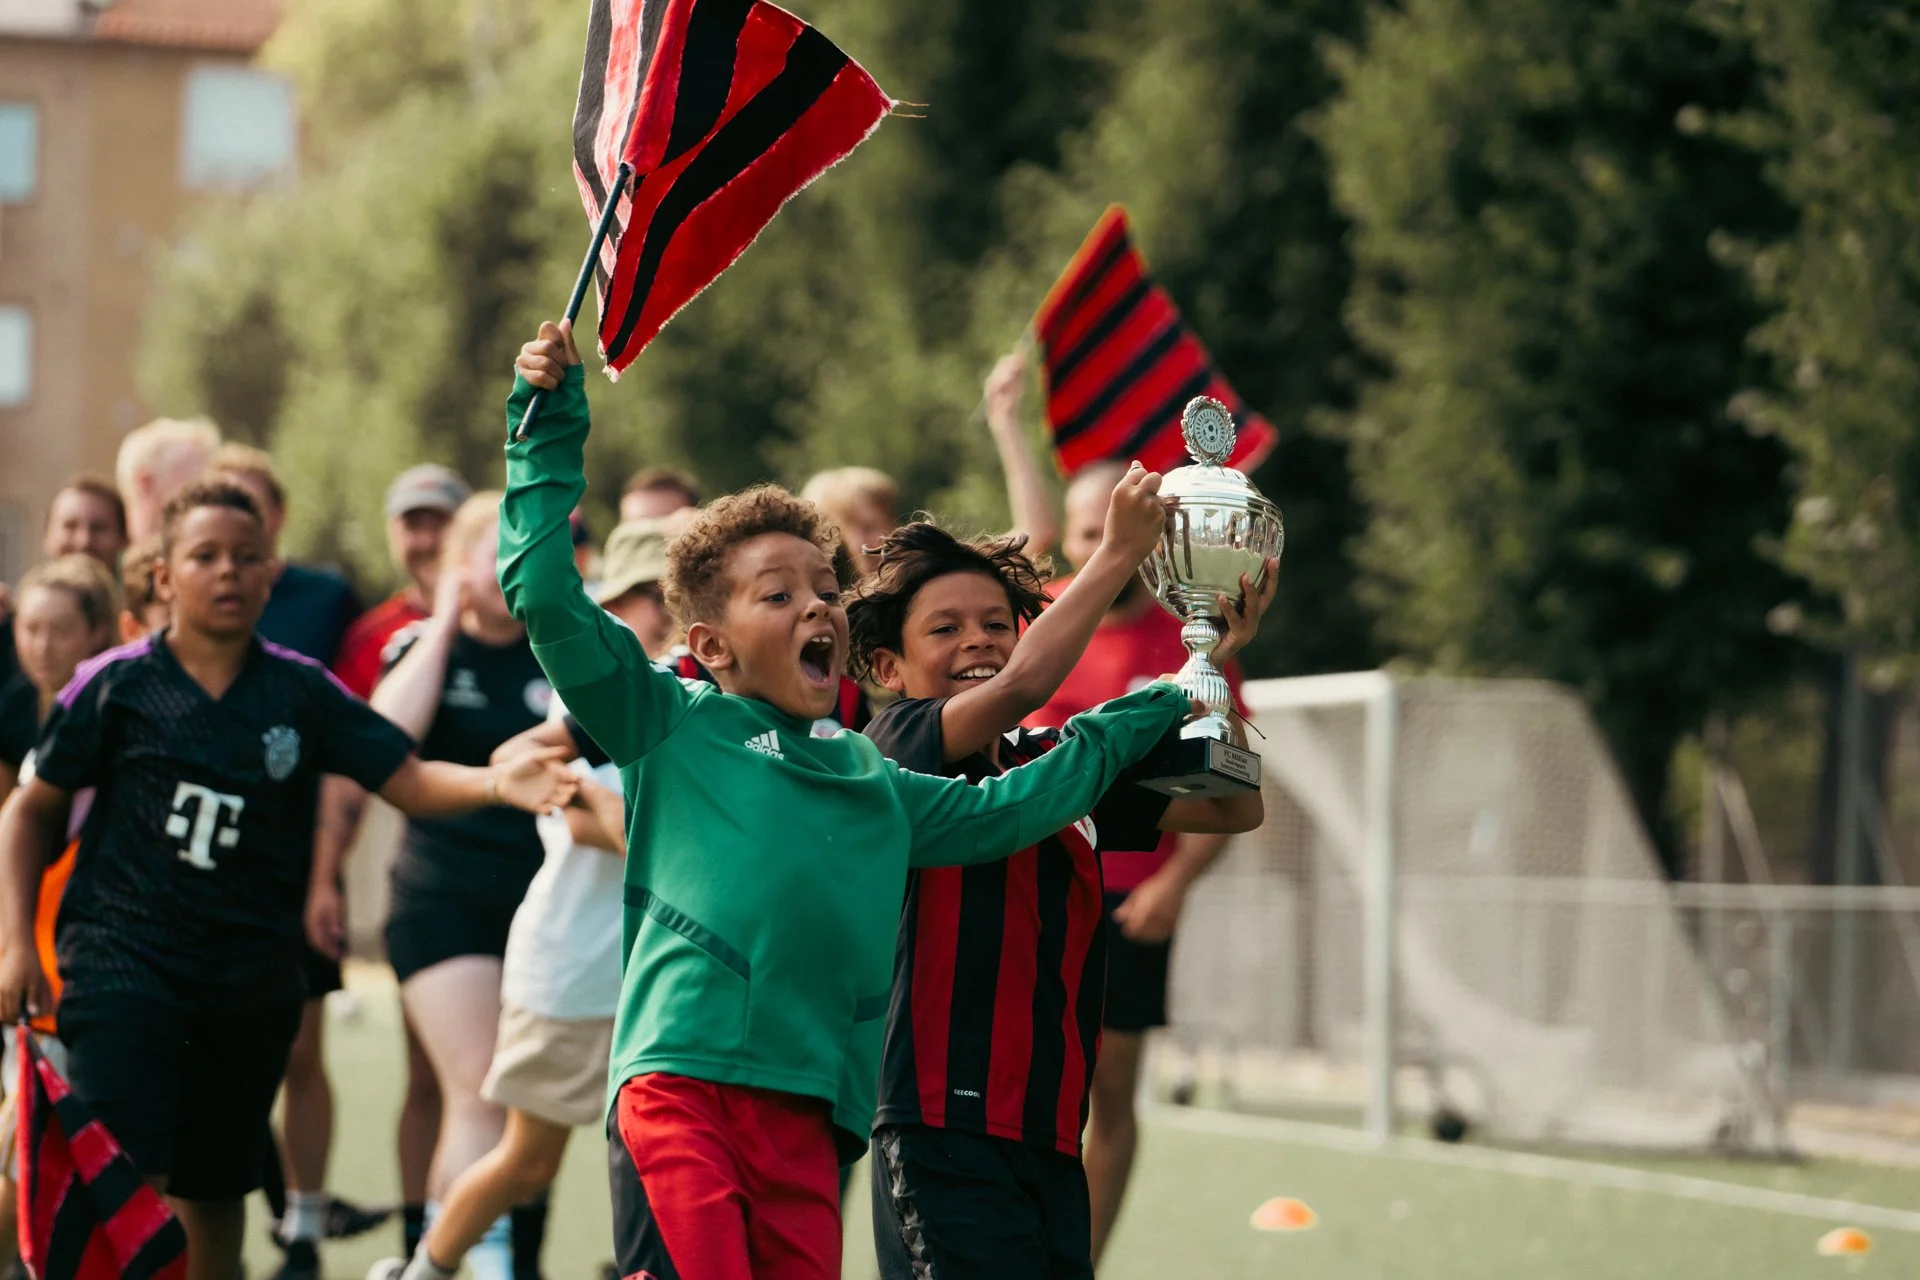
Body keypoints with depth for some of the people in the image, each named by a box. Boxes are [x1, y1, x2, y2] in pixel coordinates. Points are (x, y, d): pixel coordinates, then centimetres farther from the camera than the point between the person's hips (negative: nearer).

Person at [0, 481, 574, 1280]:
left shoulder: (300, 692, 4)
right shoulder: (114, 686, -1)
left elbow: (408, 779, -2)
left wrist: (496, 783, -22)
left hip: (250, 971, 3)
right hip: (122, 953, -3)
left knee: (215, 1193, 12)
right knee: (126, 1183, -18)